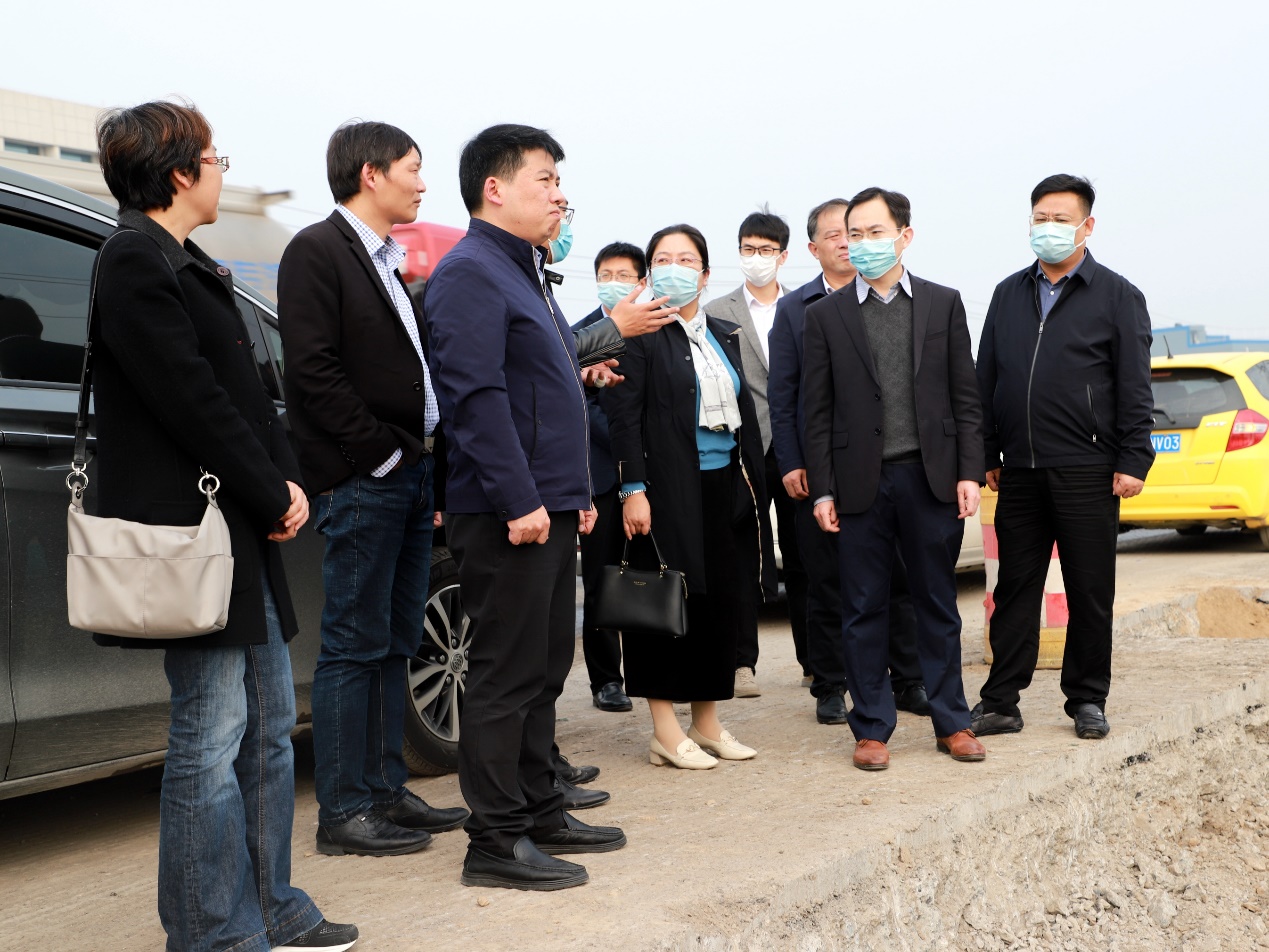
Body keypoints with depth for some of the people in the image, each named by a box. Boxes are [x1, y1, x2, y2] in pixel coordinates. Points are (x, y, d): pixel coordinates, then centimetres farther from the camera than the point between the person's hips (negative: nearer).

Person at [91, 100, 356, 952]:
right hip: (197, 536, -10)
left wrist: (289, 481, 4)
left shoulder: (187, 265, 19)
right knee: (212, 740, -3)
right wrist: (274, 498, -11)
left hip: (248, 534, 10)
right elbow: (192, 400, -18)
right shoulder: (137, 262, -13)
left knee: (268, 728, 15)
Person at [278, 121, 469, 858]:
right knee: (356, 647, -4)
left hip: (411, 473, 9)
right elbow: (313, 369, -16)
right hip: (361, 482, -9)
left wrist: (426, 454, 7)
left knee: (396, 644, 12)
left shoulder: (387, 262, 19)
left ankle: (386, 791, 21)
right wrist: (382, 453, -16)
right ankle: (343, 812, 3)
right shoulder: (318, 251, -7)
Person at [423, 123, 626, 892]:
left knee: (544, 670, 15)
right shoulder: (471, 273, -12)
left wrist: (577, 492, 20)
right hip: (508, 513, -10)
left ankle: (541, 811, 25)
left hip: (550, 509, 10)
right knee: (507, 675, -4)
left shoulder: (528, 275, 20)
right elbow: (477, 396, -21)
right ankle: (496, 842, 3)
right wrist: (519, 501, -23)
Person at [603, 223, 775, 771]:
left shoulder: (725, 336, 15)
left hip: (724, 486, 7)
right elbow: (624, 416, -11)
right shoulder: (640, 333, -5)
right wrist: (633, 490, -18)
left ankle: (707, 722, 20)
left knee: (722, 602, 8)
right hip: (669, 488, -6)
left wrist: (755, 482, 13)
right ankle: (665, 732, 5)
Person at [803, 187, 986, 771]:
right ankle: (871, 728, 14)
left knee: (937, 605, 9)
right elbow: (818, 411, 3)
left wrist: (969, 472, -2)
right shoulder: (826, 316, 5)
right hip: (861, 482, 0)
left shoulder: (943, 304, 7)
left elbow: (964, 397, 6)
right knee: (863, 610, 4)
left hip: (931, 477, 1)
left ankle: (952, 722, 19)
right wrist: (822, 490, -3)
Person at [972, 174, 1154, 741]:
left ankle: (1087, 701, 16)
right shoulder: (1009, 294, 14)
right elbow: (985, 379, 14)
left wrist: (1132, 461, -8)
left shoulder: (1117, 296, 3)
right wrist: (985, 455, 9)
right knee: (1014, 588, 6)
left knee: (1090, 592, 4)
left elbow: (1134, 389, -1)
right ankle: (1001, 703, 11)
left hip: (1087, 473, -3)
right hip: (1020, 471, 3)